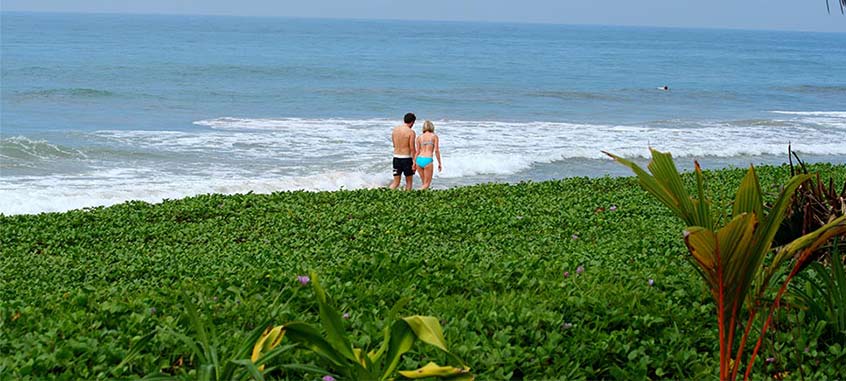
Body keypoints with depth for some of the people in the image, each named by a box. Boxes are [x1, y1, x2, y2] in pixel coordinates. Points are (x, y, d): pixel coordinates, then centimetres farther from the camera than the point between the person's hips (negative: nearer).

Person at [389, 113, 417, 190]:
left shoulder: (395, 129, 5)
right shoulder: (411, 132, -12)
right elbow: (412, 148, -14)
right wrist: (414, 162, -9)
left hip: (396, 157, 5)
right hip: (406, 158, -5)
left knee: (396, 182, 10)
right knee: (409, 181, 12)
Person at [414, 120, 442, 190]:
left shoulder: (419, 137, 12)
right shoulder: (434, 136, 4)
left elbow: (417, 152, 10)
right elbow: (436, 150, -1)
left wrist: (414, 163, 15)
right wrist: (439, 163, 5)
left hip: (419, 160, 4)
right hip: (427, 160, -4)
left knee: (424, 183, 16)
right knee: (427, 184, 2)